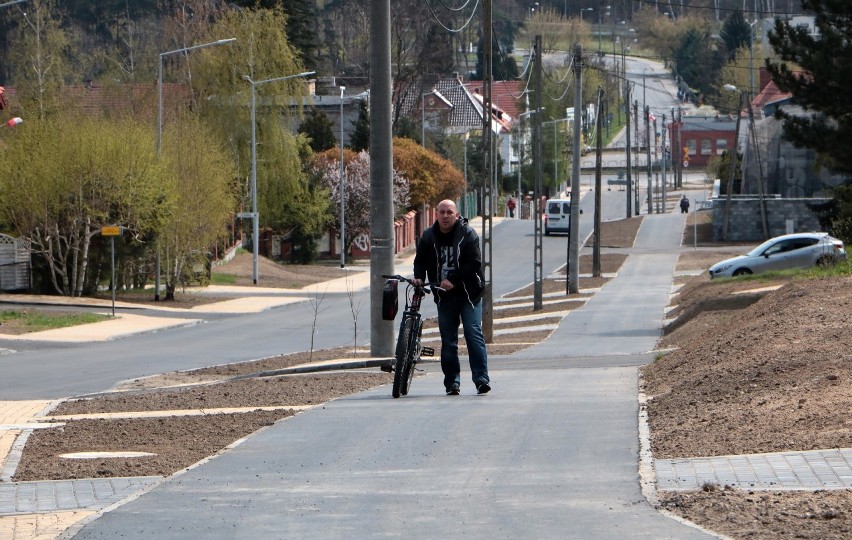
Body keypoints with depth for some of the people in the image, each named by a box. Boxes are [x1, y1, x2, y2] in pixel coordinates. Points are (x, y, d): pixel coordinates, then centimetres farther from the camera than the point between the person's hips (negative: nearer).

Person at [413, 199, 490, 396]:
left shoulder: (467, 234, -6)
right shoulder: (429, 236, 6)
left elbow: (474, 263, -12)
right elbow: (421, 260, 13)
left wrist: (453, 280, -19)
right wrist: (419, 277, -8)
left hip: (468, 293, -4)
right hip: (444, 296, 4)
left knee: (474, 334, -10)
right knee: (448, 340, 4)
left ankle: (481, 379, -8)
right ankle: (452, 382, 9)